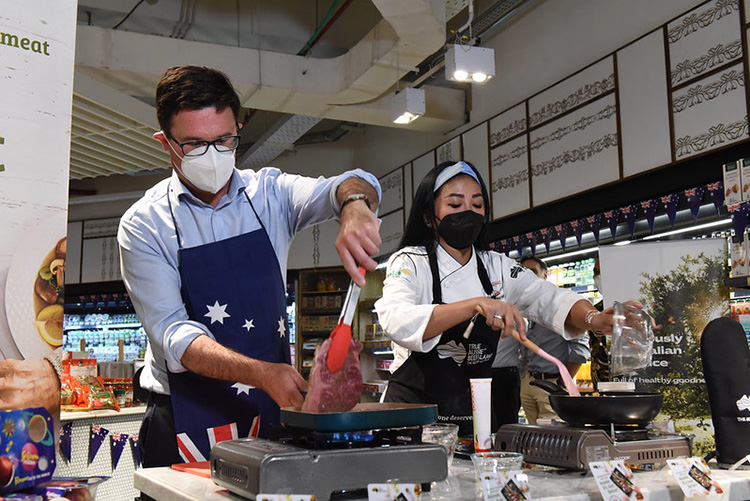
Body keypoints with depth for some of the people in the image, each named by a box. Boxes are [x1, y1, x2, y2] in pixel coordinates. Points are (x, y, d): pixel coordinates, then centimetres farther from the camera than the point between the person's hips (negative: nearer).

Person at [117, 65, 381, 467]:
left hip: (271, 415, 2)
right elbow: (172, 333, -15)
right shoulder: (144, 224, -6)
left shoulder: (269, 194, 3)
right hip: (186, 427, -2)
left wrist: (355, 206, -34)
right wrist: (261, 372, -31)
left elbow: (352, 185, -8)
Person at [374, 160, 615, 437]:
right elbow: (396, 321, -22)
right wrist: (474, 305, -33)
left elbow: (551, 300, 0)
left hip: (475, 415, 4)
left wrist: (595, 318, -20)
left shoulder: (498, 268, 11)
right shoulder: (408, 263, -4)